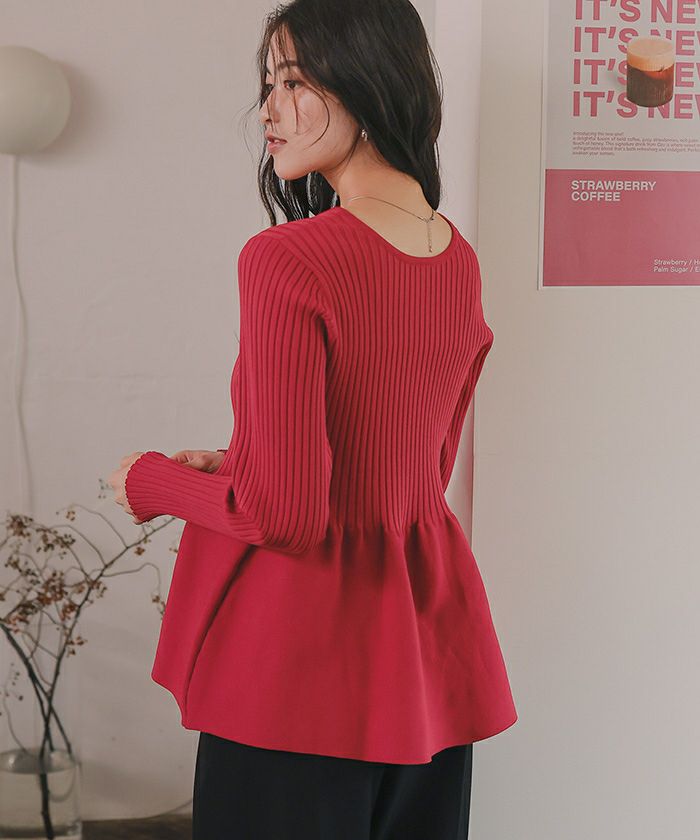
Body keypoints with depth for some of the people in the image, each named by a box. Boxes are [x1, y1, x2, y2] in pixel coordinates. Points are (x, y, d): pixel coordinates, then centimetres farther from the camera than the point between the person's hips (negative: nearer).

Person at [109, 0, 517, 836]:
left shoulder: (286, 261, -19)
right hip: (429, 641, 8)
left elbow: (286, 514, -20)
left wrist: (153, 482, -3)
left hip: (306, 643, -7)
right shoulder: (460, 260, 5)